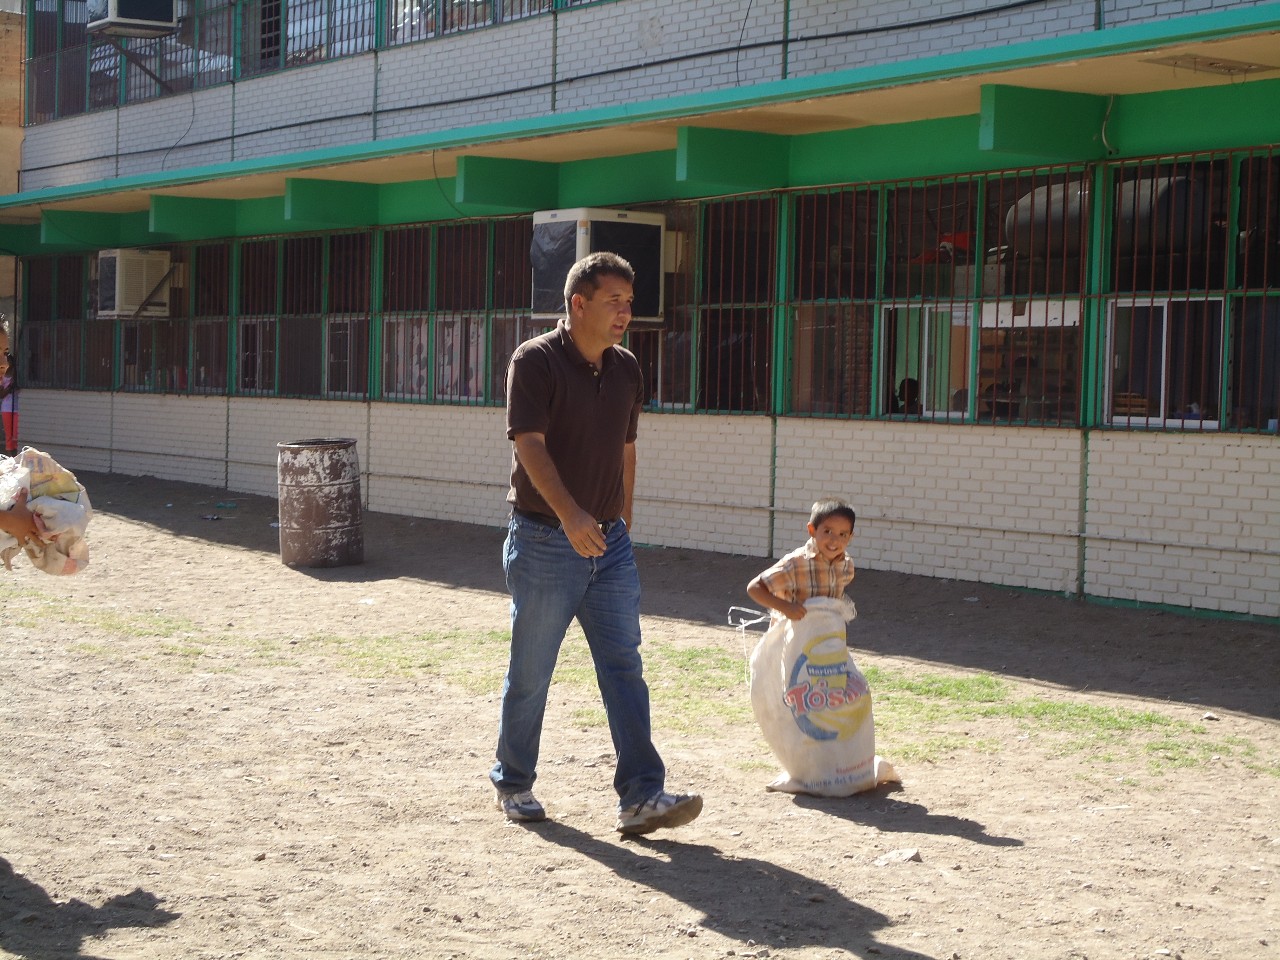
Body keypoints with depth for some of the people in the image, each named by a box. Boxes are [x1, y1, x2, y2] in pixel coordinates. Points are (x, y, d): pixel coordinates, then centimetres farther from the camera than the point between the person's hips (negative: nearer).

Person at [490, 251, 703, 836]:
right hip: (544, 540, -5)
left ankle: (641, 797, -5)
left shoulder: (626, 370, 10)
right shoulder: (536, 361, -10)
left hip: (608, 542, 6)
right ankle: (513, 784, 22)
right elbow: (530, 445, -20)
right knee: (531, 671, 5)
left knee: (624, 667, -2)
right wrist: (570, 513, -33)